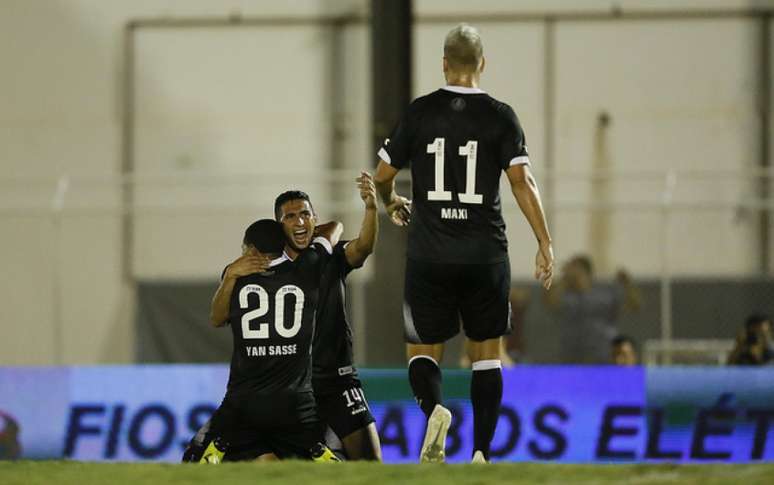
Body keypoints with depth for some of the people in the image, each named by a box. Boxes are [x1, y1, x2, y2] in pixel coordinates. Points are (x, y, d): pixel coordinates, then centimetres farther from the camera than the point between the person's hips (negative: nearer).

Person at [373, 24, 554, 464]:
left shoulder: (420, 113, 1)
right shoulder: (499, 116, -2)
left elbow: (383, 176, 7)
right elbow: (522, 180, -10)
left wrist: (393, 204, 29)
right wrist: (545, 243, -7)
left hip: (430, 257, 0)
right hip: (485, 257, 0)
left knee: (424, 348, 10)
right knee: (486, 353, 11)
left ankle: (433, 407, -21)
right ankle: (482, 452, 4)